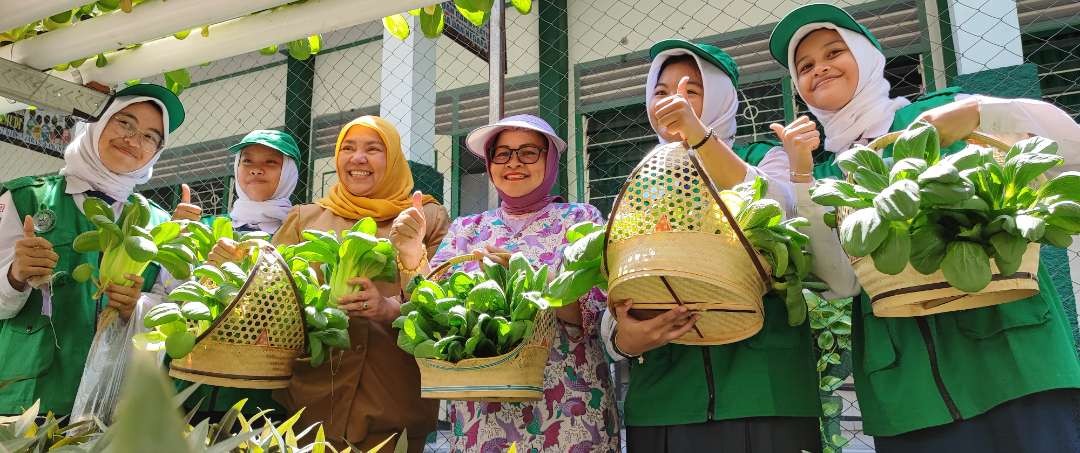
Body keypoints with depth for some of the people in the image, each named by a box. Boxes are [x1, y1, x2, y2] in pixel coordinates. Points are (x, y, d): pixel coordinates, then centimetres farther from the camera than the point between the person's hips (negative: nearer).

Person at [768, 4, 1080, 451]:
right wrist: (800, 175, -9)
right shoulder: (822, 170, 12)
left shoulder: (940, 110, 7)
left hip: (1006, 346, -1)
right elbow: (840, 279, -3)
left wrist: (978, 113, -15)